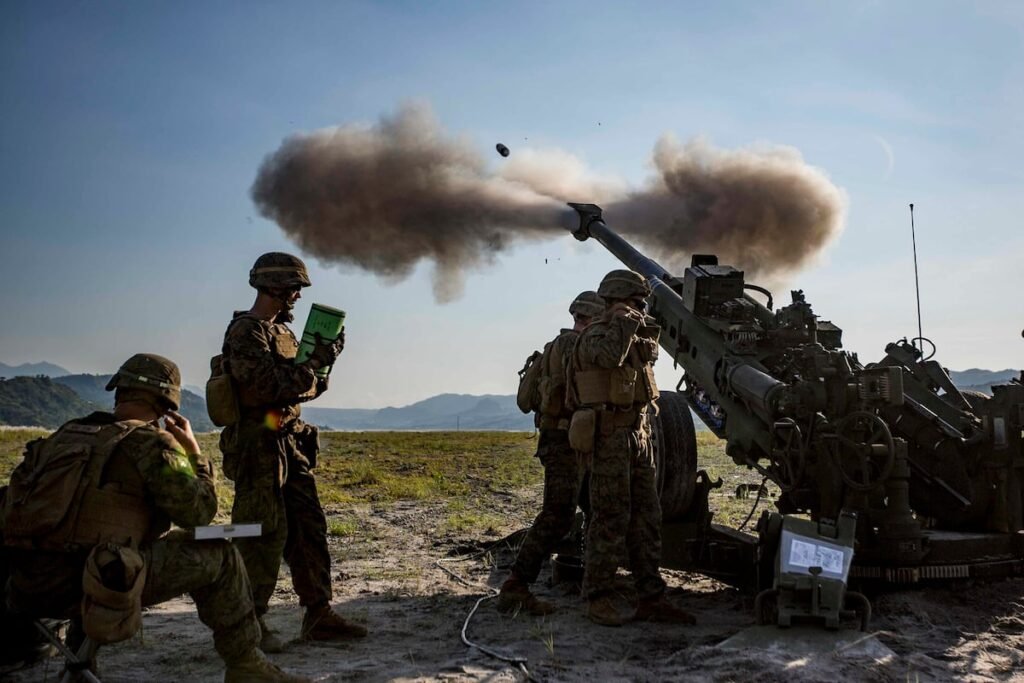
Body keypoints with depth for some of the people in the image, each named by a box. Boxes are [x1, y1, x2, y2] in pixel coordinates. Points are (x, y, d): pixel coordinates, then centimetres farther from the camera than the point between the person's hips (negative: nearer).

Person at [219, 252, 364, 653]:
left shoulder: (282, 331, 17)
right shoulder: (246, 332, -11)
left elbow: (303, 387, 19)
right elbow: (268, 384, -23)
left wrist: (320, 360, 4)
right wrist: (314, 362, -20)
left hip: (290, 444, 9)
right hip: (259, 446, -9)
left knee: (308, 529, 9)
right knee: (264, 535, -2)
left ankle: (318, 615, 16)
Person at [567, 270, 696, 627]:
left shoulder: (632, 337, 17)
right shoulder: (594, 335, -10)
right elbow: (609, 356, -30)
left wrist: (646, 330, 16)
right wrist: (624, 322, -19)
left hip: (638, 434, 9)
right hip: (610, 436, -9)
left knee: (646, 517, 9)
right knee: (611, 518, -5)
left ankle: (650, 597, 15)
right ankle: (599, 597, 6)